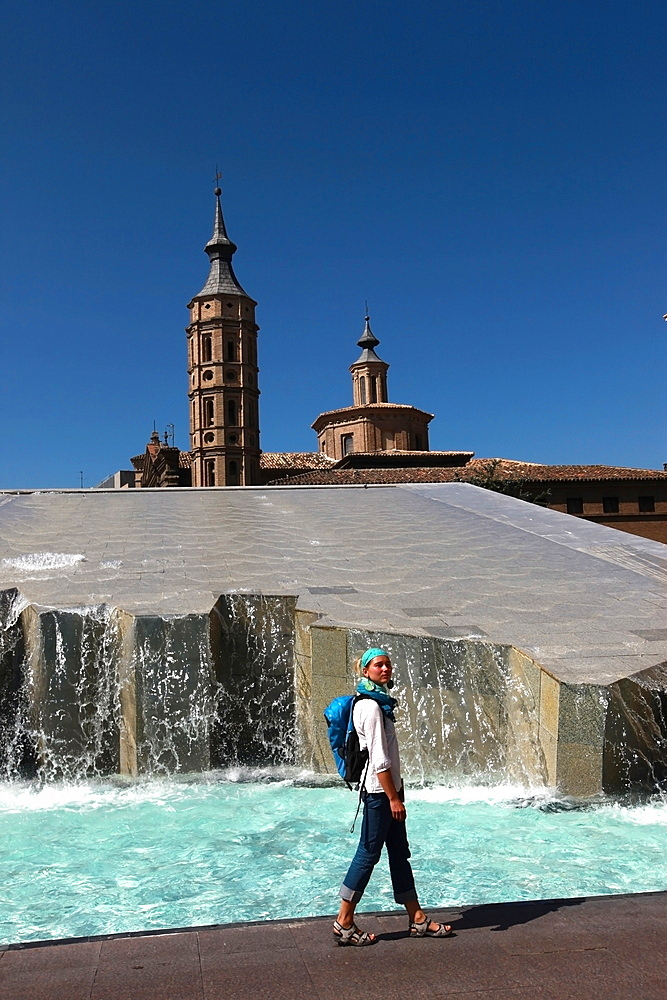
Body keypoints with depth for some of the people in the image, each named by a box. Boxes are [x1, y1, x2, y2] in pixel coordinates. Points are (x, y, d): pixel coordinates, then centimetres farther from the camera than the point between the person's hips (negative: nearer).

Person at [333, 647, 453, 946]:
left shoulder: (378, 701, 11)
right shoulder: (371, 706, -20)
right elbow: (379, 760, -22)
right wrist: (393, 798, -19)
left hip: (387, 789, 10)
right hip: (380, 791, -10)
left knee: (399, 853, 14)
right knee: (368, 853, 0)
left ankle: (417, 919, 22)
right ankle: (344, 923, 11)